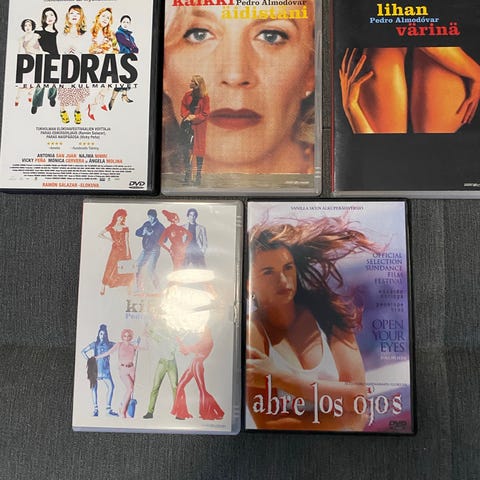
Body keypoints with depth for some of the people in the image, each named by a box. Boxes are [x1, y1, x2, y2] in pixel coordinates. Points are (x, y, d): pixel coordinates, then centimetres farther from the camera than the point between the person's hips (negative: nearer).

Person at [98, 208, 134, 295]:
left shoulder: (125, 228, 5)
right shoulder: (110, 227, 4)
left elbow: (126, 240, 0)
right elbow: (100, 234, 4)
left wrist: (127, 252, -6)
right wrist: (110, 240, -1)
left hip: (124, 249, 1)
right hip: (115, 249, -1)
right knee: (110, 268, -4)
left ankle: (129, 288, 6)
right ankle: (103, 288, 2)